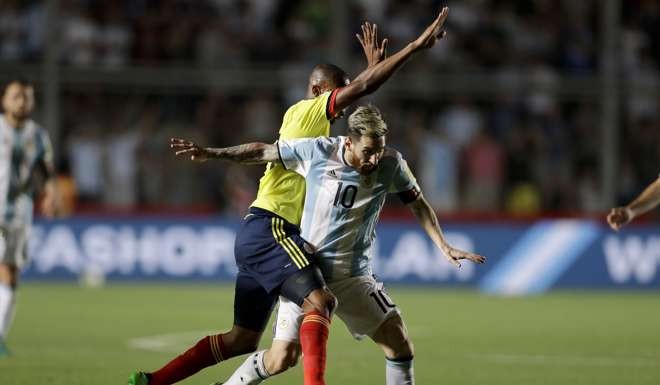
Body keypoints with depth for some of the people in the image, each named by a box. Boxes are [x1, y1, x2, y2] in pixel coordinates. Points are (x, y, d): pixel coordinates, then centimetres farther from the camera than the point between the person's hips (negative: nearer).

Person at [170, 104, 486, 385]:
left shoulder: (391, 164, -9)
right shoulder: (316, 151, -13)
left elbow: (419, 205, 7)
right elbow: (262, 152, 1)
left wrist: (445, 247, 1)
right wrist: (211, 154, 1)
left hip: (353, 275, 2)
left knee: (398, 342, -10)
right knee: (282, 358, -11)